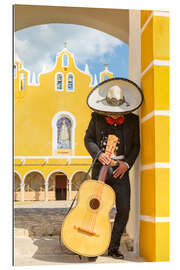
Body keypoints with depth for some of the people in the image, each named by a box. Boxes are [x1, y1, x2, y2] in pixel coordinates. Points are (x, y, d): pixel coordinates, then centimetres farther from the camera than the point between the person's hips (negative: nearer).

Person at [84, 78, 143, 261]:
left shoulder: (132, 120, 4)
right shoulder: (97, 117, 2)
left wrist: (127, 163, -6)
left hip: (121, 169, 1)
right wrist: (98, 154, -11)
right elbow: (88, 139, 6)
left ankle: (113, 248, 15)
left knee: (124, 209, -2)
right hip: (101, 166, -1)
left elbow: (136, 145, 8)